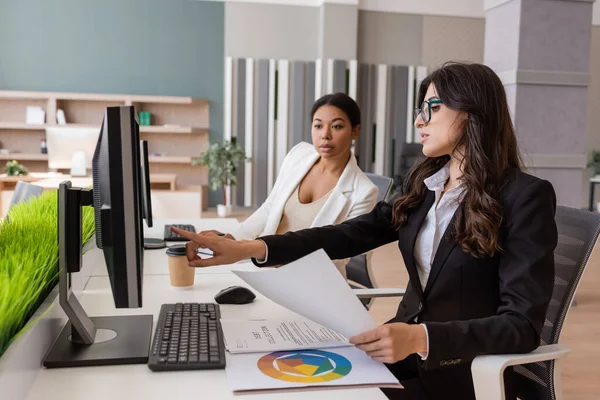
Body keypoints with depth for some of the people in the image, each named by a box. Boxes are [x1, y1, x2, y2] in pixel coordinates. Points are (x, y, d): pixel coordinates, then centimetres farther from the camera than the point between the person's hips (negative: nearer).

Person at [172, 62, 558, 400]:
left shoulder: (527, 196, -14)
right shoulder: (426, 184, 7)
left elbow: (523, 323, -18)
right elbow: (351, 234, -1)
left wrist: (421, 338, -32)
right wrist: (252, 248, -12)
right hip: (406, 351, 6)